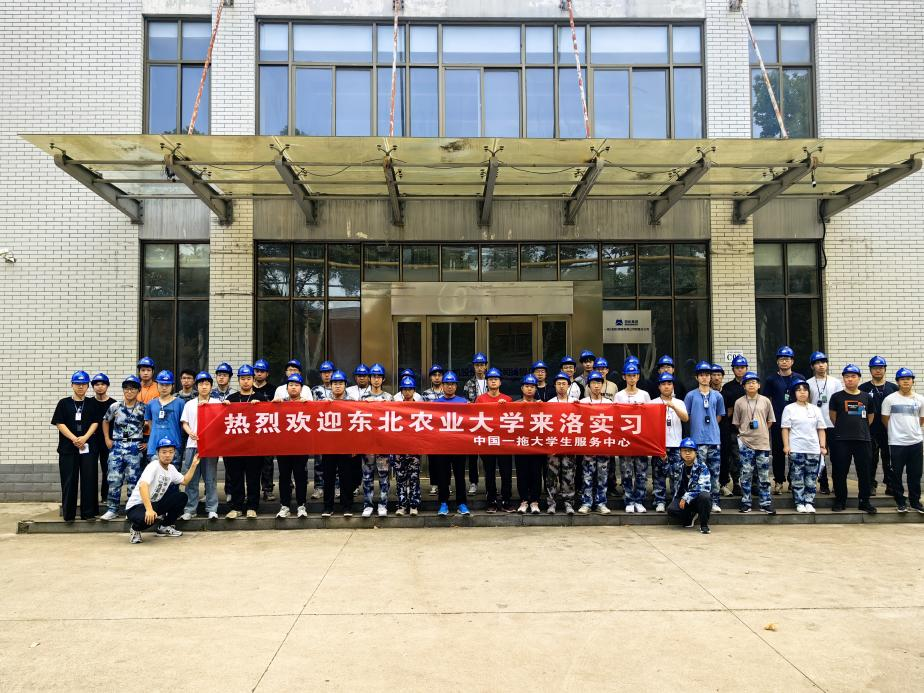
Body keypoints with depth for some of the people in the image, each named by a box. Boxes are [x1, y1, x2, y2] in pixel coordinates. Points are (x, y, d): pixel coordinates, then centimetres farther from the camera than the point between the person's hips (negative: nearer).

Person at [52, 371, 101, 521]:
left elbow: (95, 423, 2)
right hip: (67, 447, -1)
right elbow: (59, 424, -2)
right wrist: (74, 439, -13)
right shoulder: (64, 403, 5)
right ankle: (68, 513, 11)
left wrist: (84, 438, -14)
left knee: (89, 479, 0)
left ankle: (88, 512, 7)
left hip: (88, 447, 1)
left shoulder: (91, 404, 8)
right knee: (69, 480, 2)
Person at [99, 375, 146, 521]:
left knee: (133, 480, 3)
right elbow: (105, 421, 18)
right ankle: (112, 509, 13)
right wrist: (107, 439, 11)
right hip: (117, 446, 2)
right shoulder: (115, 407, 4)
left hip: (135, 447, -2)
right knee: (114, 479, 1)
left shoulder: (144, 408, -2)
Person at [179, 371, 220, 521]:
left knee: (211, 479, 1)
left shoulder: (216, 404, 7)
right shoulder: (189, 404, 12)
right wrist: (190, 433, -11)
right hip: (192, 445, 1)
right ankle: (190, 509, 11)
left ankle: (212, 509, 7)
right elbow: (184, 423, 9)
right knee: (191, 479, 3)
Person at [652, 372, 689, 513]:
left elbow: (686, 418, -6)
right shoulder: (653, 403, 5)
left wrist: (673, 406, -23)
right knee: (659, 475, 1)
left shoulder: (679, 403, 11)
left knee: (677, 475, -1)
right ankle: (660, 501, 8)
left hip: (676, 445, 1)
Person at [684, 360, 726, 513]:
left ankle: (714, 501, 12)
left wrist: (710, 427, 11)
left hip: (714, 439, 3)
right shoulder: (691, 395, 2)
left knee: (715, 472, 5)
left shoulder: (717, 396, 10)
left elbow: (719, 416, 19)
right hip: (698, 439, -3)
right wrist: (698, 426, 3)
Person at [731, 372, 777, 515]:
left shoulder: (765, 401, 3)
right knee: (746, 474, 4)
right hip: (745, 443, 0)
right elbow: (736, 423, 8)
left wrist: (761, 432, 4)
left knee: (764, 475, 4)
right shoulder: (739, 402, 1)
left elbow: (770, 421, 10)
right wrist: (744, 433, 2)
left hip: (763, 443, 1)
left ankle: (766, 503, 12)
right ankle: (746, 503, 11)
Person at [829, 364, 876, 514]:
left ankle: (864, 501, 18)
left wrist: (861, 429, 14)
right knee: (840, 472, 2)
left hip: (863, 439, 2)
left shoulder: (867, 397, 8)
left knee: (864, 472, 6)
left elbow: (870, 417, 17)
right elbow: (833, 417, 6)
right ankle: (840, 501, 13)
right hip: (841, 440, -2)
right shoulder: (837, 397, 1)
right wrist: (843, 429, 11)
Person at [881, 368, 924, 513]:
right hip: (897, 443, -3)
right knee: (897, 474, 4)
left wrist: (910, 429, 15)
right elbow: (885, 420, 3)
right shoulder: (890, 399, -4)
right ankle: (900, 501, 15)